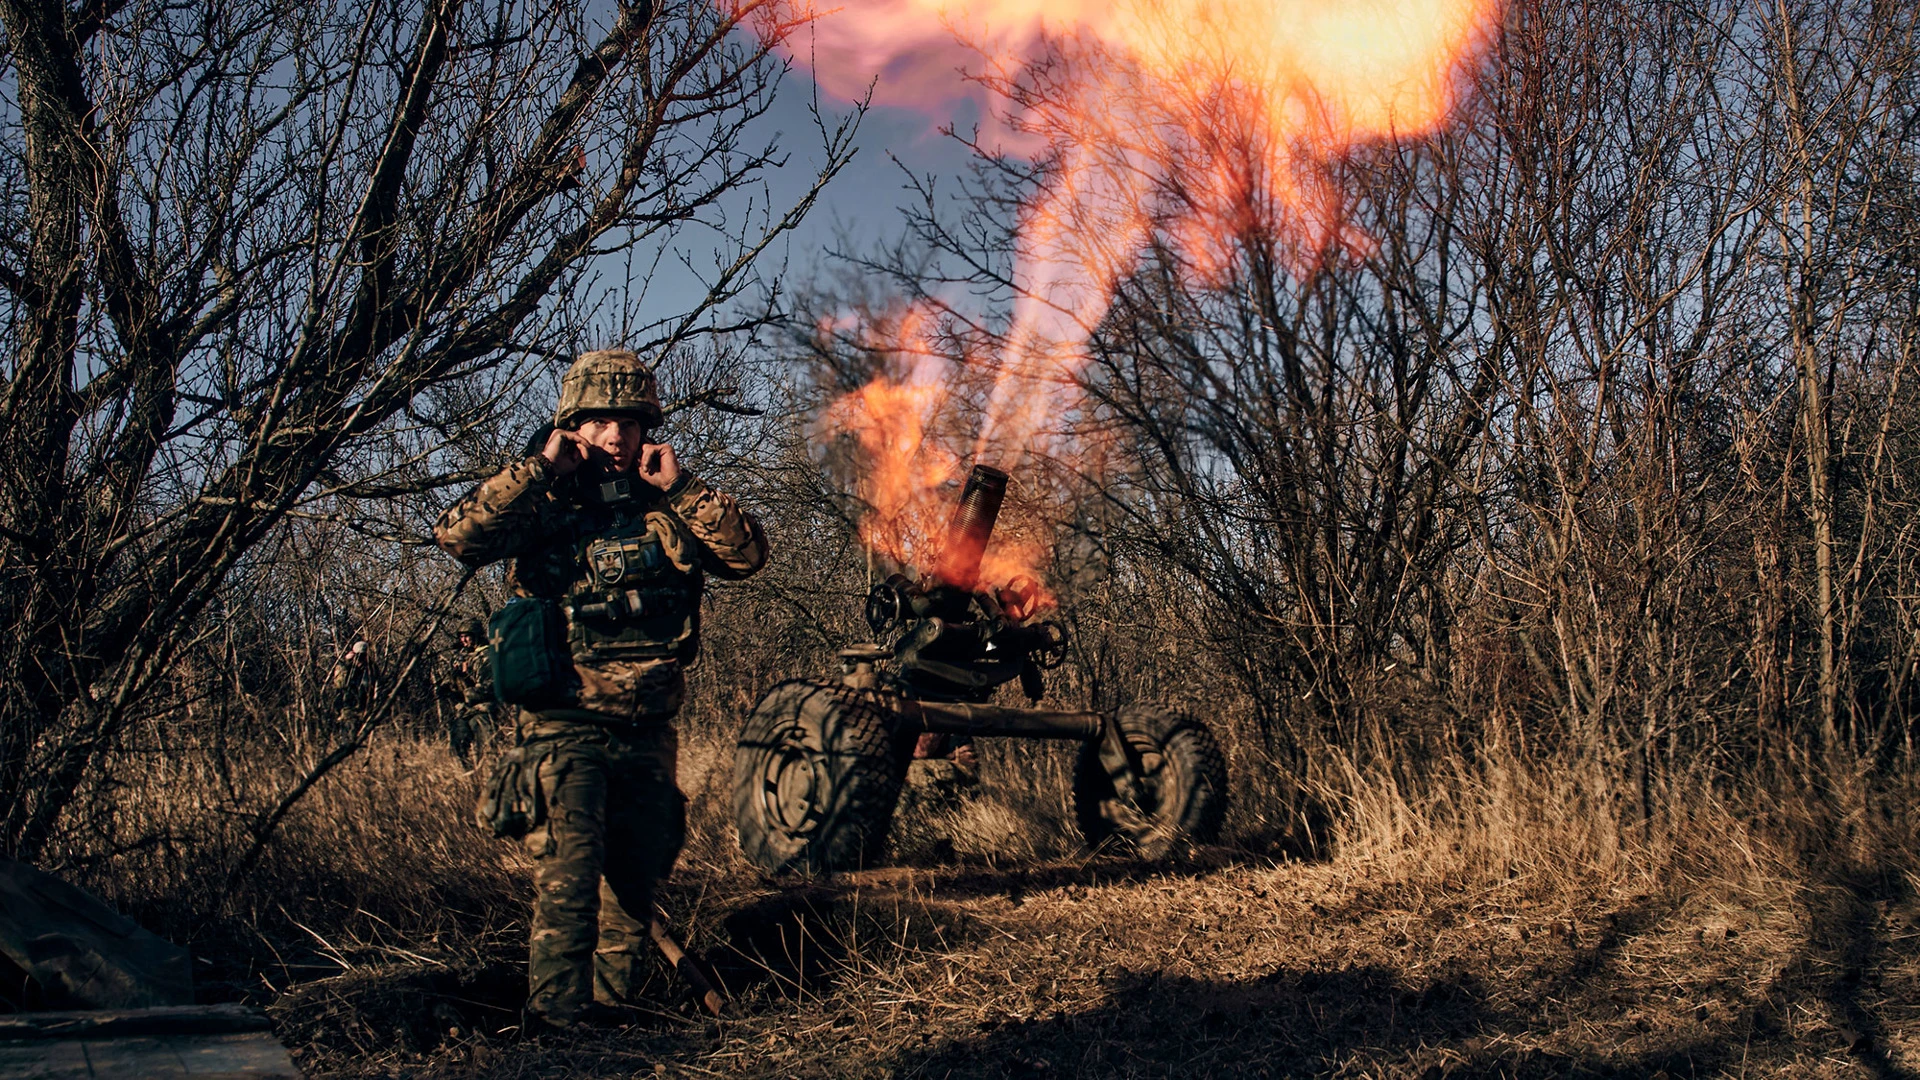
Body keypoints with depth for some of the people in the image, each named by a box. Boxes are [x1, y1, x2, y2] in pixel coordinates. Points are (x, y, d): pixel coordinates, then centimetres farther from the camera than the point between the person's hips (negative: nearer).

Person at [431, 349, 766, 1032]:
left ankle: (607, 1009, 25)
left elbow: (747, 554, -2)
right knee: (571, 868, -19)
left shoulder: (667, 506, 9)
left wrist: (679, 487, -8)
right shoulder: (543, 501, -1)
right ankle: (557, 1018, -16)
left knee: (636, 874, 12)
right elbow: (458, 537, -18)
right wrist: (540, 470, -17)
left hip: (648, 730, 5)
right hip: (568, 725, -5)